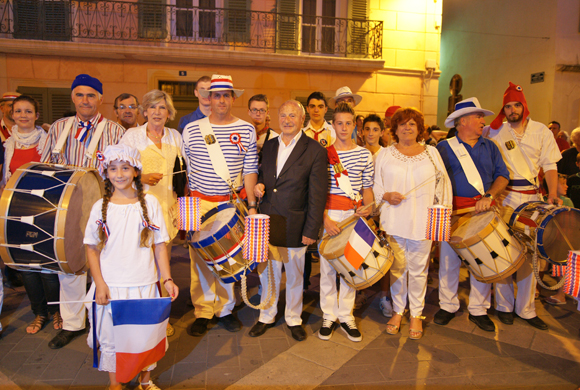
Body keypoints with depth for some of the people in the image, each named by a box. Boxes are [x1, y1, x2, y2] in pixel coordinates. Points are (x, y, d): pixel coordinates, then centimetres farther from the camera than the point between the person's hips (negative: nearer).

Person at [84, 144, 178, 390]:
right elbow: (92, 249, 2)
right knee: (111, 336, 11)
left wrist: (167, 279, -4)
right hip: (110, 285, 0)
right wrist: (99, 284, -5)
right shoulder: (101, 207, -1)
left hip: (144, 284, 0)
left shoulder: (149, 203, -2)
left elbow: (159, 244, 0)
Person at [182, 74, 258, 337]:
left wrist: (251, 204, 1)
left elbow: (250, 169, 5)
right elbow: (184, 169, 8)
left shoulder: (246, 130, 3)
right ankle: (203, 312, 17)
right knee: (200, 258, 2)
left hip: (233, 202, 0)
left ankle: (225, 309, 22)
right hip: (199, 203, 0)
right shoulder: (191, 130, 3)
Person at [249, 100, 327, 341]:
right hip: (267, 223, 4)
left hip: (294, 226, -4)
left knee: (294, 276, 13)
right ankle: (267, 316, 35)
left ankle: (293, 319, 34)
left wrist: (311, 230, -12)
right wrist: (258, 185, -3)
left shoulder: (315, 151, -8)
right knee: (267, 273, 15)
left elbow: (317, 194, -10)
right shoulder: (269, 146, 9)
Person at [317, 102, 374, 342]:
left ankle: (346, 316, 21)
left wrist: (367, 207, -8)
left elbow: (367, 188, 11)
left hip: (354, 215, 2)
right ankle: (329, 316, 19)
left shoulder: (365, 155, 6)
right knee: (327, 265, 4)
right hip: (328, 214, -1)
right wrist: (325, 219, -11)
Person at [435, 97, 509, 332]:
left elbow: (502, 176, 7)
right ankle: (448, 306, 21)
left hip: (483, 211, 3)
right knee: (449, 260, 4)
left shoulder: (489, 147, 13)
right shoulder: (444, 148, 2)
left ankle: (478, 310, 22)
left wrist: (489, 196, -11)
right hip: (454, 212, -3)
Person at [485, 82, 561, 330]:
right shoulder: (494, 132, 4)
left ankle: (526, 309, 15)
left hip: (532, 198, 2)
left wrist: (553, 193, -8)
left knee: (531, 252, 3)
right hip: (504, 196, -2)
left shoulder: (541, 131, 8)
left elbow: (549, 165, 6)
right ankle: (504, 305, 15)